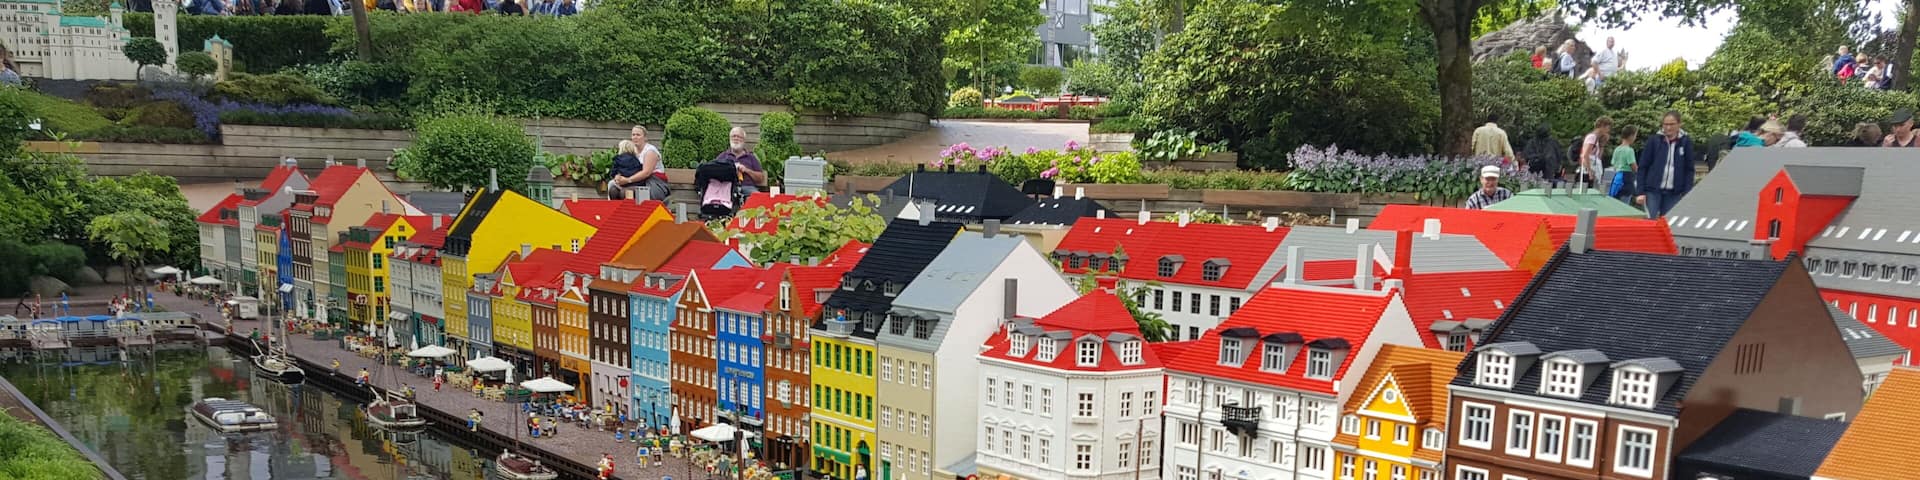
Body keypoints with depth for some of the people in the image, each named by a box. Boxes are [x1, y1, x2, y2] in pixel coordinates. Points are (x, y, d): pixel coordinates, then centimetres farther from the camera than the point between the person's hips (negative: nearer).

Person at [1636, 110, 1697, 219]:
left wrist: (1687, 194, -2)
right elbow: (1642, 167, 3)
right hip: (1653, 190, -1)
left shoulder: (1686, 142, 3)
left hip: (1674, 193, 1)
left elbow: (1689, 170, 6)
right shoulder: (1654, 141, 1)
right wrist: (1641, 192, -4)